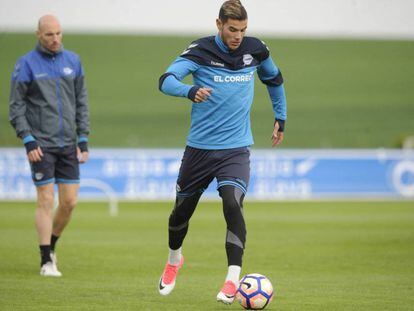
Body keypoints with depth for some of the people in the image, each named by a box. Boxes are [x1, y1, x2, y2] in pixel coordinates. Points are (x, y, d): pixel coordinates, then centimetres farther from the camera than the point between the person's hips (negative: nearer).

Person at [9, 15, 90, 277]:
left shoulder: (73, 61, 8)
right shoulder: (26, 64, -4)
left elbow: (81, 102, 12)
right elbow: (16, 107, -4)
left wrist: (83, 140, 7)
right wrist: (28, 141, -12)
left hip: (68, 144, 4)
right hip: (41, 145, -4)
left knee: (70, 202, 3)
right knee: (46, 201, -6)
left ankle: (51, 245, 25)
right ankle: (46, 261, 2)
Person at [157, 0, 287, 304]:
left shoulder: (255, 50, 0)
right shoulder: (200, 51, -10)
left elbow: (275, 79, 21)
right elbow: (166, 80, -25)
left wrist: (280, 119, 22)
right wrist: (191, 91, -45)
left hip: (236, 148, 0)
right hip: (200, 146, 0)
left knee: (232, 203, -23)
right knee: (182, 209, 13)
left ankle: (233, 279, -21)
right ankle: (174, 260, 43)